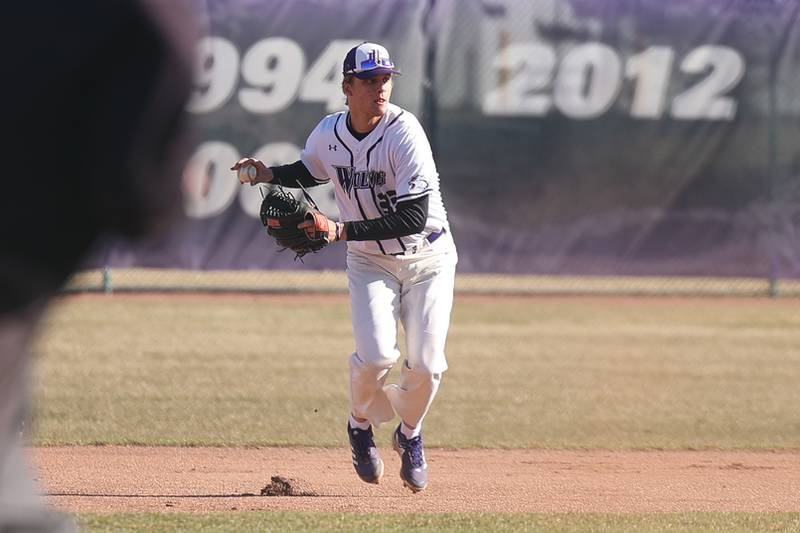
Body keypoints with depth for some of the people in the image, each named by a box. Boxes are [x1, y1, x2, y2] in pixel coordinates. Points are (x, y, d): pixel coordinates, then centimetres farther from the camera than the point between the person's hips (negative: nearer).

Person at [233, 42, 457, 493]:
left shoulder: (404, 133, -24)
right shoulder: (328, 134, -9)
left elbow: (414, 217, -29)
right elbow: (313, 172, 17)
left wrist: (342, 230, -31)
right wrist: (271, 175, -4)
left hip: (427, 257, -2)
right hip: (370, 262, 2)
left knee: (426, 364, -10)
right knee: (376, 356, -19)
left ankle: (410, 434, 23)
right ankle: (361, 425, 13)